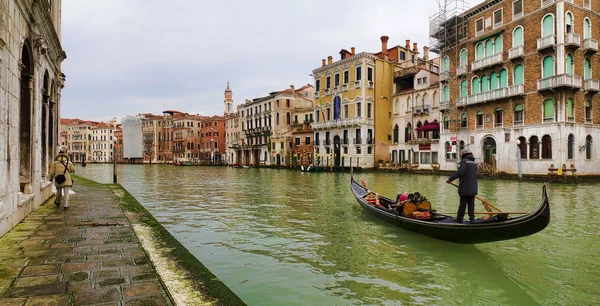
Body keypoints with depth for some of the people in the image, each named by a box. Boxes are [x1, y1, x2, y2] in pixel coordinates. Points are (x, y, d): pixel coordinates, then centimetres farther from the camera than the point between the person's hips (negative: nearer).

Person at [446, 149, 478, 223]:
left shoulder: (464, 162, -8)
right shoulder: (474, 163, 16)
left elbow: (459, 172, -24)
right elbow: (474, 176, 20)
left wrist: (450, 179, -23)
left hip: (465, 189, -6)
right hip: (473, 189, 7)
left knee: (463, 204, -1)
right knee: (471, 204, 10)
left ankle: (459, 220, 7)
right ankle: (472, 219, 10)